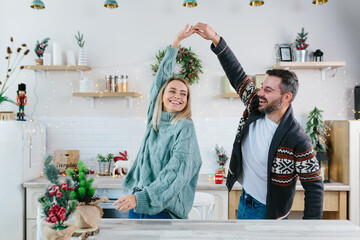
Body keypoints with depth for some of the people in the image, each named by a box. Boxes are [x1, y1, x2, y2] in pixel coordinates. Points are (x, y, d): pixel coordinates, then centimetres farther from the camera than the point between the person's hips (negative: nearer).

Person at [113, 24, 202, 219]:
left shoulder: (185, 127, -10)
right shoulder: (154, 117, 6)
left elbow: (178, 170, -20)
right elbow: (162, 75, 14)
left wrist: (141, 197, -30)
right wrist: (177, 41, 17)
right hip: (138, 200, 5)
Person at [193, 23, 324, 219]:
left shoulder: (297, 140, -25)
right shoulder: (255, 107, -10)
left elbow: (314, 186, -18)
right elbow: (237, 74, -5)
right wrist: (215, 39, -11)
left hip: (268, 211, -6)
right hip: (244, 201, 6)